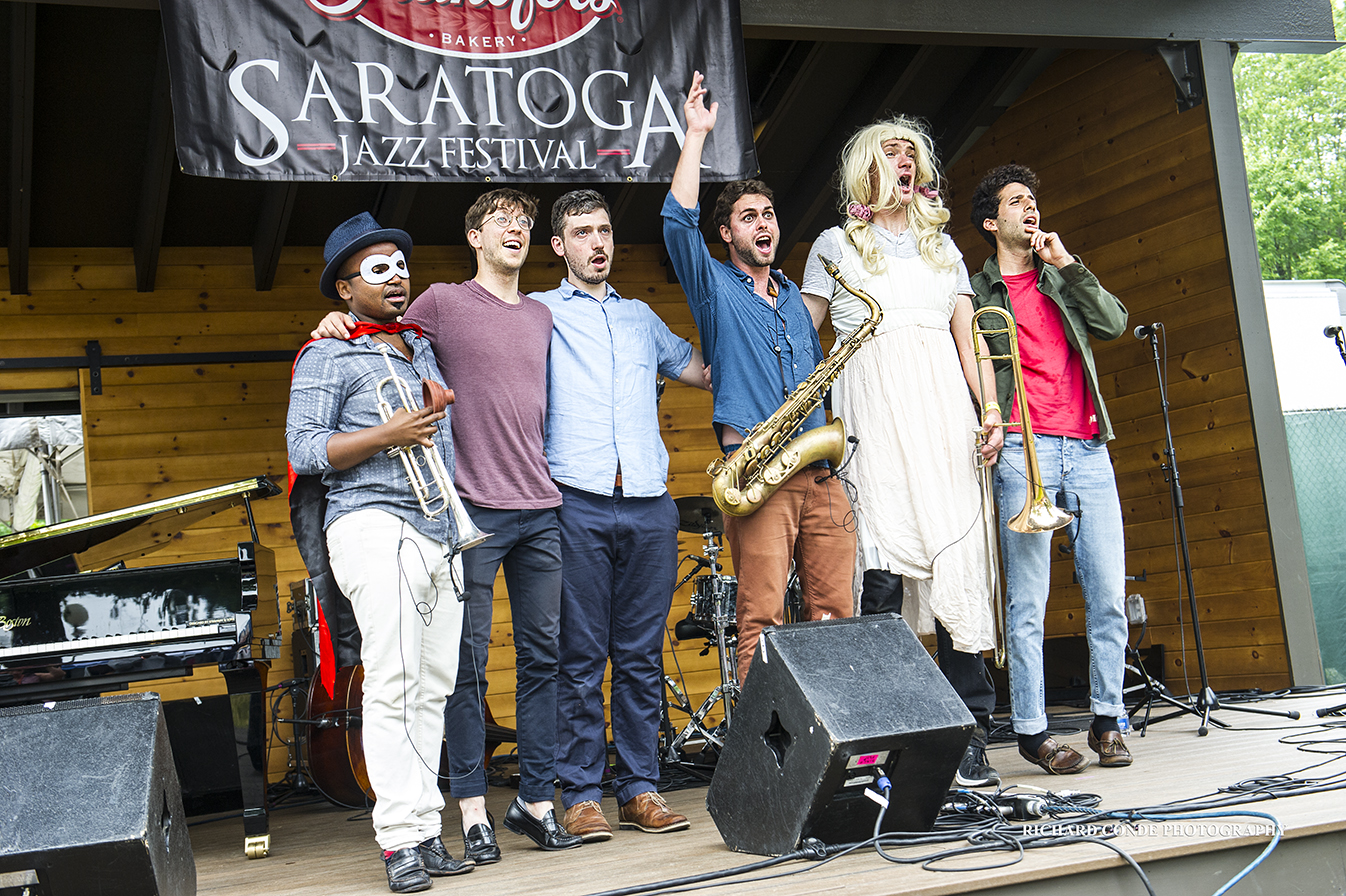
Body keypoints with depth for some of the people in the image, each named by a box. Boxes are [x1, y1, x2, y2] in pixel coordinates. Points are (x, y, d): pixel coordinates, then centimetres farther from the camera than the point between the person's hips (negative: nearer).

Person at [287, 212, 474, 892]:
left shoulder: (423, 347, 23)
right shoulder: (327, 357, 3)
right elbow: (304, 451, -6)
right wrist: (387, 435, -15)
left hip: (441, 534, 7)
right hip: (375, 526, -6)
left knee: (433, 687, 5)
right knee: (393, 686, -11)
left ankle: (426, 830, 10)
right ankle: (400, 841, -8)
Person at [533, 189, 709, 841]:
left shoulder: (641, 317, 23)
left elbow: (702, 368, 31)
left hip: (649, 505, 3)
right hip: (576, 505, -3)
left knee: (642, 656, 5)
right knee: (580, 658, -1)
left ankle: (640, 789, 13)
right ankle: (581, 794, 7)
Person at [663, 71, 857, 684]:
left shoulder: (796, 298, 23)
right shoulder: (715, 288, 8)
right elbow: (678, 223, -8)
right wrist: (696, 134, -7)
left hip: (821, 472, 5)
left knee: (835, 612, 1)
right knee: (761, 616, -10)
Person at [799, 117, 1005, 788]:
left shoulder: (942, 246, 23)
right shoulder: (836, 245, 14)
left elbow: (968, 338, 18)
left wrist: (991, 409, 4)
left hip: (942, 407, 3)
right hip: (871, 413, -3)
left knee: (958, 564, -6)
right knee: (885, 566, -13)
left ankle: (969, 736, -3)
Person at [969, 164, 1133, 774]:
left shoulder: (1062, 279, 23)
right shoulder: (977, 293, 10)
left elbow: (1113, 324, 7)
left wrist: (1068, 264, 2)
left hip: (1087, 448, 4)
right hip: (1023, 450, -4)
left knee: (1109, 593, 1)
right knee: (1028, 599, -5)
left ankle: (1107, 719, 13)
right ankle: (1031, 729, 3)